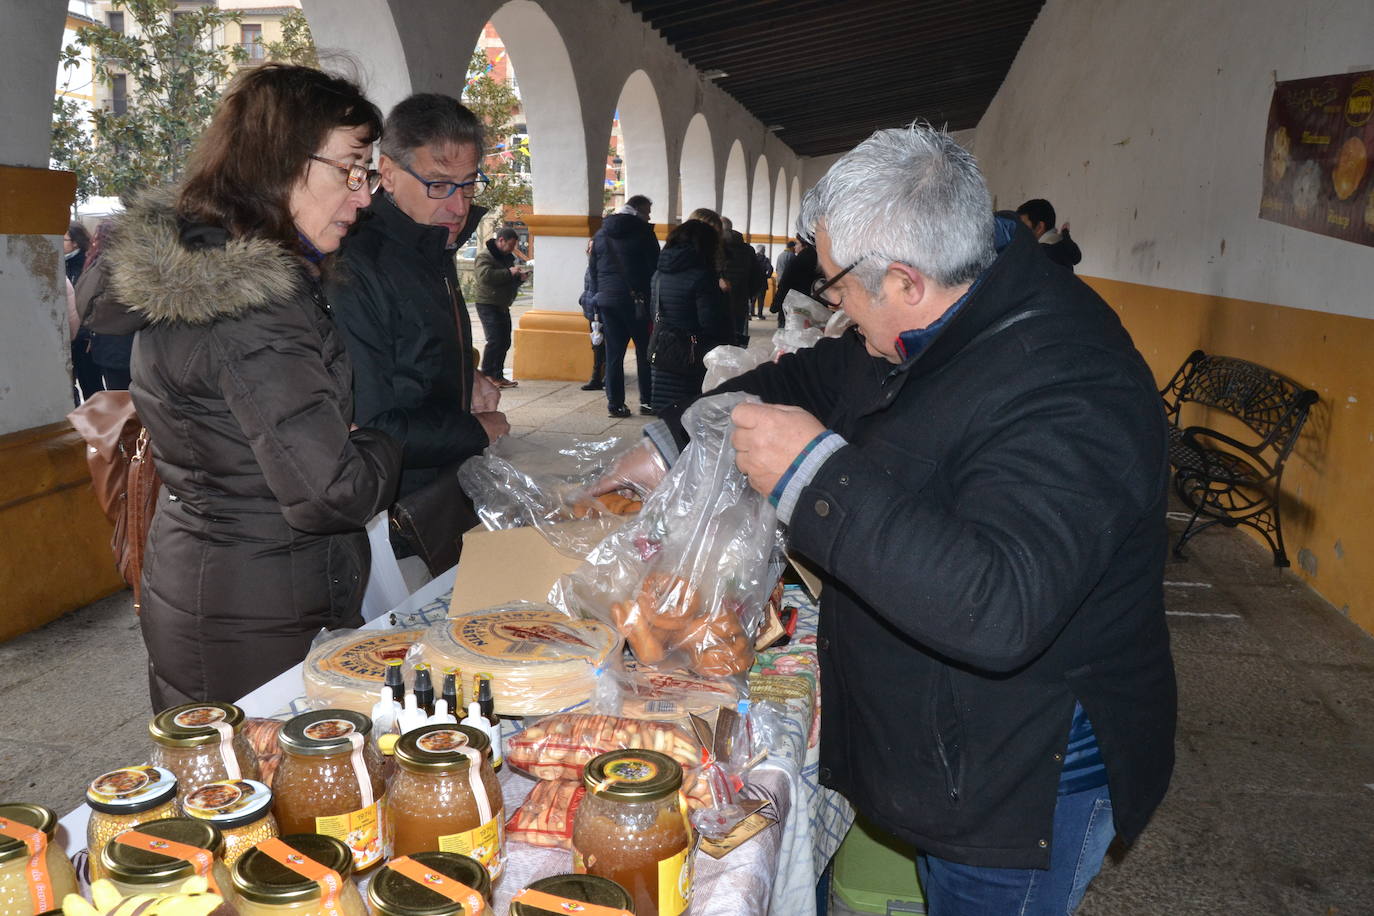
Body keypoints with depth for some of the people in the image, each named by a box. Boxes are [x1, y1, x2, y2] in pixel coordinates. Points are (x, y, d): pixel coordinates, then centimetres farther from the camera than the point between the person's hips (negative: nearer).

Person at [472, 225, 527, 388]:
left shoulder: (507, 257, 18)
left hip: (502, 306, 9)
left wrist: (519, 278, 5)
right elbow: (485, 276, -28)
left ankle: (498, 376, 16)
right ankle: (487, 375, -7)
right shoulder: (484, 256, -11)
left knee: (505, 341, 8)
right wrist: (509, 273, -25)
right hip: (487, 304, -9)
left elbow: (511, 282, 29)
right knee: (495, 340, -15)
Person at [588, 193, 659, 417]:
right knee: (644, 351, 6)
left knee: (613, 354, 5)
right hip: (637, 300, -4)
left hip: (607, 300, 5)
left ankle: (615, 404, 4)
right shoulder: (643, 230, -4)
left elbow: (593, 271, 15)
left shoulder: (600, 233, 13)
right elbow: (654, 266, -7)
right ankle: (647, 400, 7)